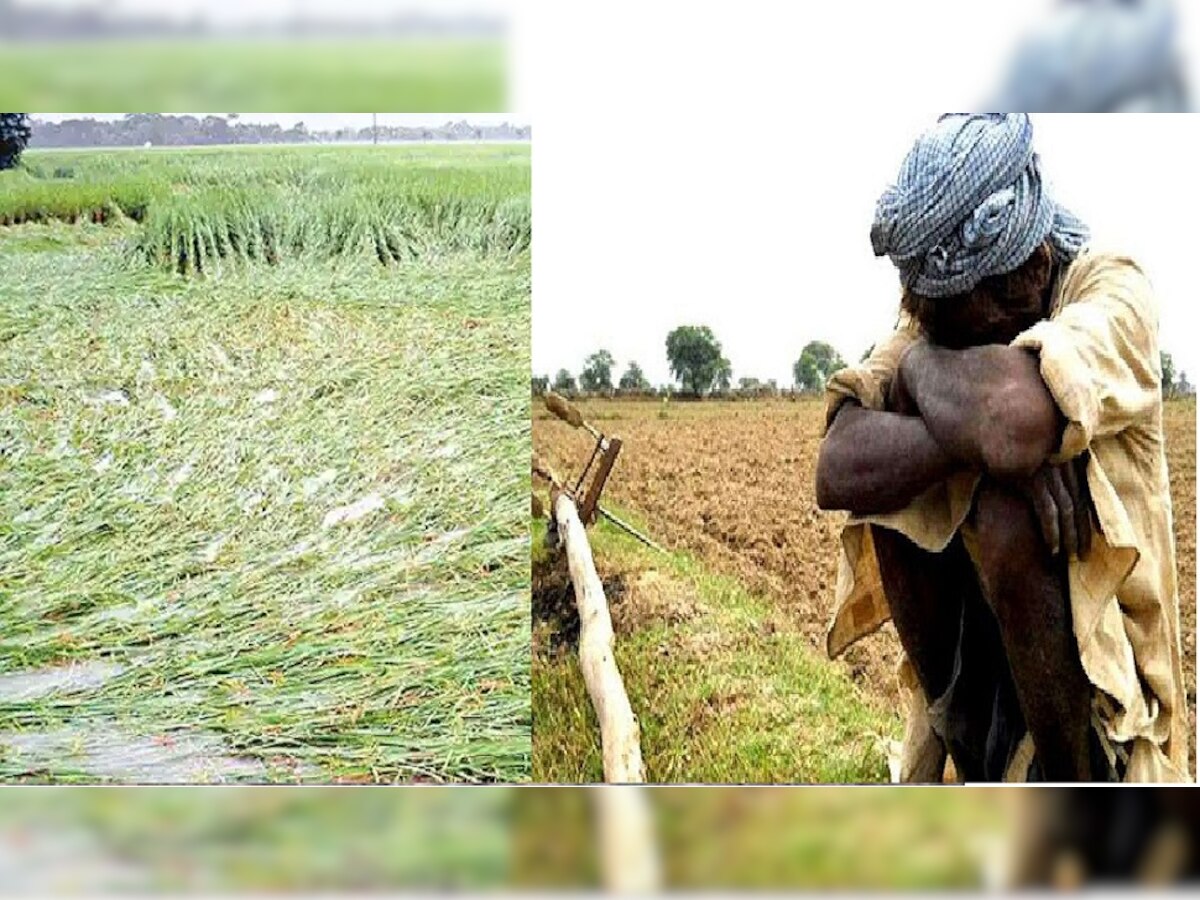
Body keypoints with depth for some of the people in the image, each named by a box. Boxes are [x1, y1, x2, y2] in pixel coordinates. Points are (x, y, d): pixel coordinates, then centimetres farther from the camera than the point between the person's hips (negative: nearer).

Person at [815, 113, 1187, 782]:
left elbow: (1015, 415, -41)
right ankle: (949, 727, -3)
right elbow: (838, 471, -21)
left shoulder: (1113, 290, -18)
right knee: (889, 483, -17)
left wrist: (920, 364, -21)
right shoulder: (931, 327, -4)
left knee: (1003, 511, -30)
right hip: (972, 637, 5)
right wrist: (982, 434, -33)